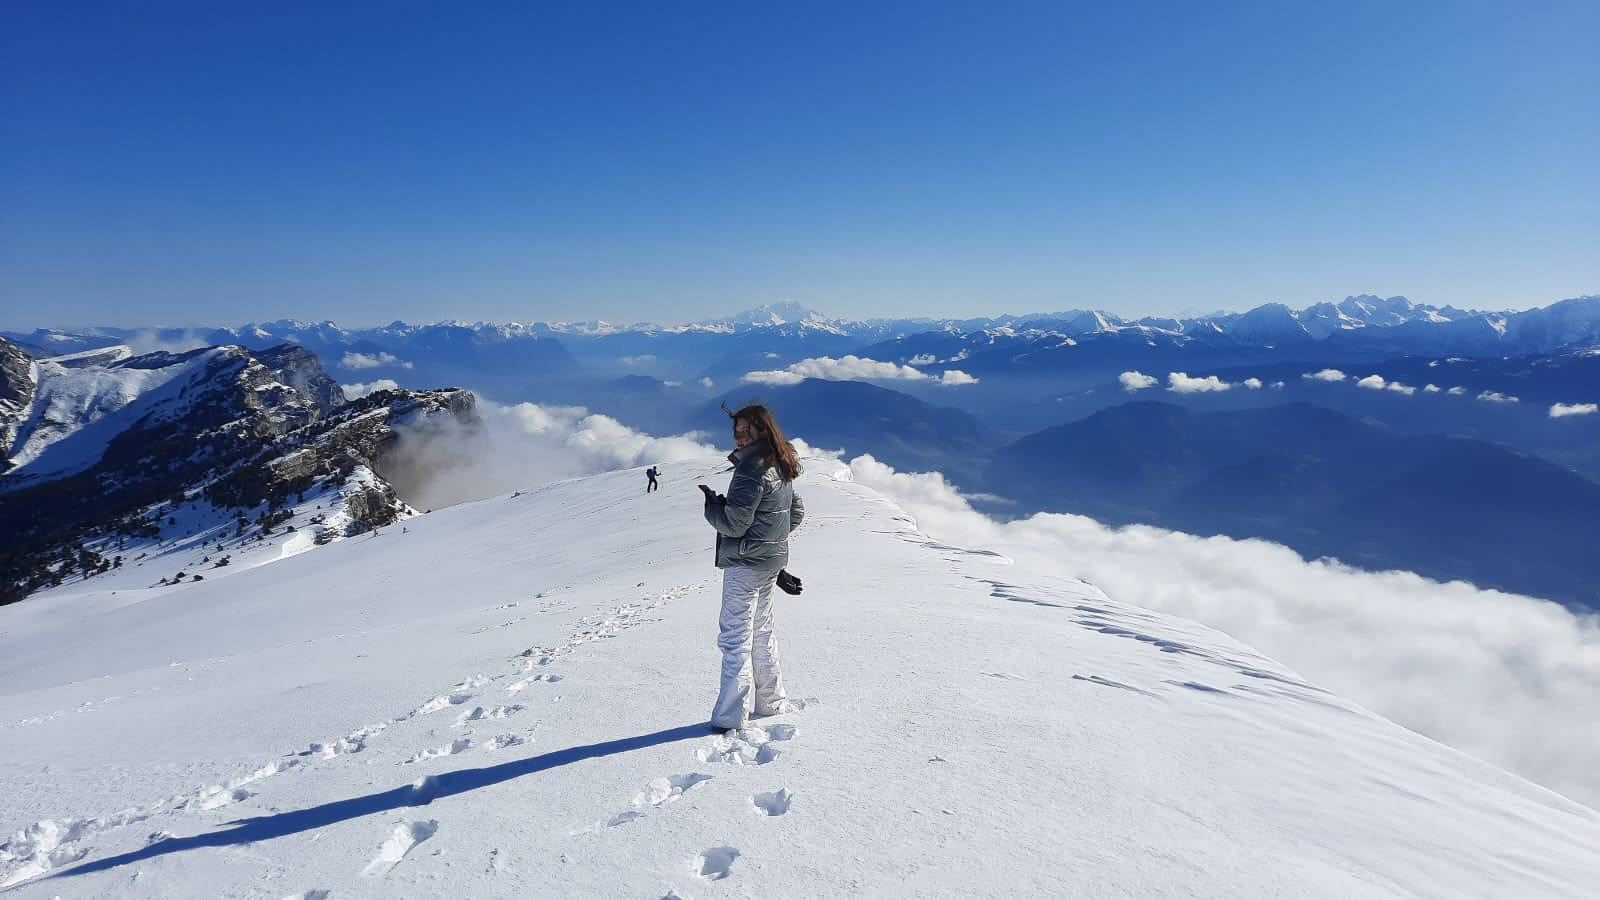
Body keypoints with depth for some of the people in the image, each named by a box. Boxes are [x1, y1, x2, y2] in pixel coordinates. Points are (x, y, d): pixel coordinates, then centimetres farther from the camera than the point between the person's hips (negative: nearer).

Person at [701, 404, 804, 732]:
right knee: (761, 632, 19)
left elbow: (733, 524, -20)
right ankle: (772, 703, 28)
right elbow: (797, 512, 20)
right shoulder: (782, 468, 9)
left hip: (745, 562, -9)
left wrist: (712, 505, -3)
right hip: (772, 560, 9)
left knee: (736, 637, -3)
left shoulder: (752, 469, -20)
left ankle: (729, 718, 1)